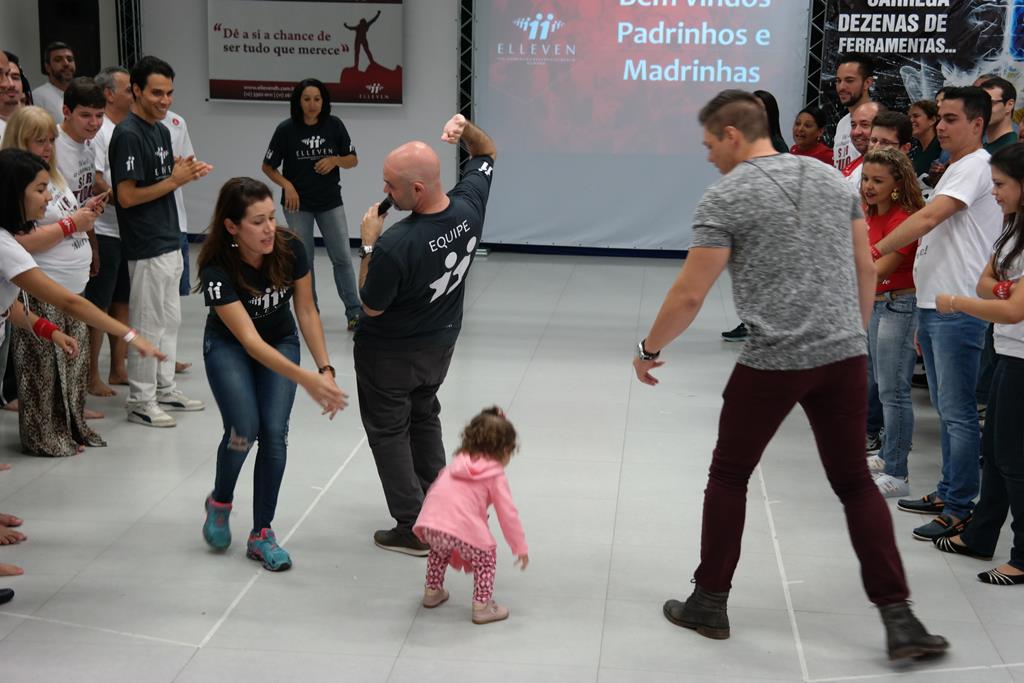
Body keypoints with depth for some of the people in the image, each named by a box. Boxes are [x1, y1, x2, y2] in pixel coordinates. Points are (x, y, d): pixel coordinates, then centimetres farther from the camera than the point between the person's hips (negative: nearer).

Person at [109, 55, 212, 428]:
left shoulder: (162, 130, 11)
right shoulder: (128, 134, -16)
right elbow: (127, 197, -19)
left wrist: (184, 173, 0)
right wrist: (174, 180, -17)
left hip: (169, 241, 9)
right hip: (146, 247, -9)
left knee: (169, 320, 15)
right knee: (148, 324, -1)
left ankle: (164, 388, 26)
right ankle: (141, 401, 8)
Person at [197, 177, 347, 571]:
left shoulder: (289, 250, -23)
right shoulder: (217, 269, -32)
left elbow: (307, 311, -11)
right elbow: (250, 341, -36)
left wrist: (325, 369, -21)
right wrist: (305, 380, -45)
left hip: (281, 341, 2)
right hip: (229, 346, -2)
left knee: (275, 433, -12)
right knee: (244, 429, -20)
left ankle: (261, 535, 2)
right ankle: (219, 502, 12)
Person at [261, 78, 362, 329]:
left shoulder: (334, 125, -6)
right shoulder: (286, 129, -10)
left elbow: (353, 160, 3)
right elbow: (268, 166, -1)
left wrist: (335, 160, -18)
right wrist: (287, 185, -17)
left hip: (330, 202, 1)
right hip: (298, 204, -1)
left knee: (342, 257, -1)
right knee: (303, 260, 7)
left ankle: (354, 312, 7)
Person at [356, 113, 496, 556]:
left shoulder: (394, 246, -37)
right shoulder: (469, 207, -17)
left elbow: (372, 306, -19)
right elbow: (486, 152, 3)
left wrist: (368, 245, -15)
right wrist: (465, 127, -15)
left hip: (389, 354, -7)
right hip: (439, 345, 7)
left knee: (388, 432, 12)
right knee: (424, 418, 26)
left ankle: (412, 528, 15)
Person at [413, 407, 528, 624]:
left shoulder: (457, 463, 26)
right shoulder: (496, 476, 11)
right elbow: (508, 514, 8)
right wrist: (520, 548, 17)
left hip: (429, 522, 5)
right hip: (462, 528, -5)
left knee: (439, 549, 36)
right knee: (486, 555, 19)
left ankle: (432, 592, 44)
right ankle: (482, 606, 16)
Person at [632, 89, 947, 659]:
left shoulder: (725, 198, -6)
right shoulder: (833, 179, 10)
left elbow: (690, 295, -8)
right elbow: (866, 270, 13)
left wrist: (649, 349, 7)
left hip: (771, 362, -4)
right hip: (844, 356, 4)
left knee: (729, 476, 15)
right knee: (856, 482, 13)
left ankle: (710, 603, 24)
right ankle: (900, 619, 6)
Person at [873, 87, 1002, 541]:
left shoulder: (975, 166, -11)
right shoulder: (954, 170, 20)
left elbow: (928, 218, -23)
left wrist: (874, 252, -22)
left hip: (958, 310, -10)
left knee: (958, 413, -5)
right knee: (945, 410, 17)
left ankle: (960, 510, 1)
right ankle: (947, 494, 27)